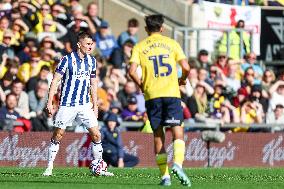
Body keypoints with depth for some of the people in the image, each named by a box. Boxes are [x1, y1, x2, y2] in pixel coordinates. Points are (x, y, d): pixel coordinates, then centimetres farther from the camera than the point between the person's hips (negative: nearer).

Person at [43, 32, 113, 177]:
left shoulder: (92, 61, 8)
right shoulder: (67, 60, -9)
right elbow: (55, 80, -8)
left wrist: (95, 105, 14)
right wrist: (50, 102, -13)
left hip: (85, 104, 4)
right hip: (67, 104, -4)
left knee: (96, 135, -4)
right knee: (58, 135, -2)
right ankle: (49, 168, 8)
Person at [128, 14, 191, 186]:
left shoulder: (139, 47, 8)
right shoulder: (172, 44, 8)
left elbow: (132, 71, -6)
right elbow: (186, 67, -1)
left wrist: (141, 85, 11)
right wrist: (182, 80, 19)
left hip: (152, 95, 1)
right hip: (172, 93, -1)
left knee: (158, 134, 8)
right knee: (178, 132, -3)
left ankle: (165, 175, 3)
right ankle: (177, 164, -28)